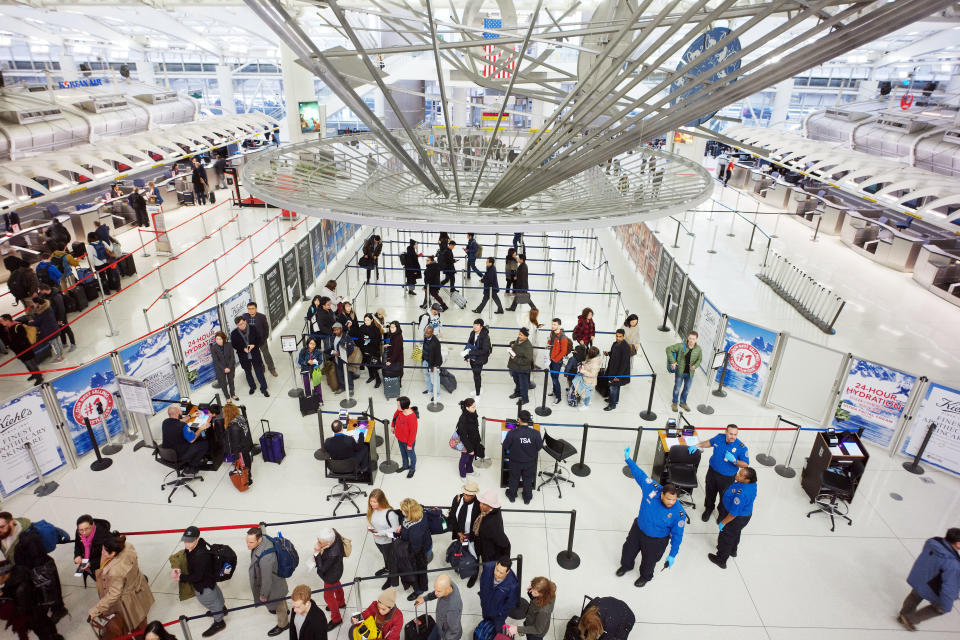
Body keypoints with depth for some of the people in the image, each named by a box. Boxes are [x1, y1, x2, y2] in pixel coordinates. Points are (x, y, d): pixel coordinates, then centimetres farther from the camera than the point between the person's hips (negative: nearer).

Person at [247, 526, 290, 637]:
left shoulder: (265, 558, -46)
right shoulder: (263, 538, -23)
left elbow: (266, 579, -33)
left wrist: (263, 595, -16)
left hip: (274, 583, -8)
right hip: (276, 574, 8)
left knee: (278, 604, 24)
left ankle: (283, 624, 54)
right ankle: (284, 610, 68)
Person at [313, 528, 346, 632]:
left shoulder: (332, 554, -47)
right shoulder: (333, 533, -31)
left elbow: (322, 568, -33)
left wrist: (317, 553, -40)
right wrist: (318, 555, -12)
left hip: (331, 576, -7)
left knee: (328, 597, 18)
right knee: (336, 586, 34)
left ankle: (336, 619, 44)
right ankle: (341, 603, 64)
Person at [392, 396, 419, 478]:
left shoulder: (412, 417, -39)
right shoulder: (400, 411, -19)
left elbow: (413, 432, -28)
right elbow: (395, 415, 7)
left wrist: (410, 444, -18)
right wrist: (392, 425, 14)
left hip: (408, 441, -6)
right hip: (400, 438, 7)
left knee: (410, 454, 21)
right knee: (403, 453, 30)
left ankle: (412, 469, 47)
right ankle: (405, 466, 56)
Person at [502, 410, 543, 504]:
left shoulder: (512, 432, -29)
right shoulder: (535, 433, -26)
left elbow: (505, 446, -16)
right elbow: (540, 447, -12)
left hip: (515, 461, -1)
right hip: (530, 462, 1)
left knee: (514, 478, 26)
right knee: (528, 479, 25)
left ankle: (512, 495, 48)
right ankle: (527, 498, 45)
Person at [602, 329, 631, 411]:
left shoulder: (626, 347, -25)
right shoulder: (615, 344, -2)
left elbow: (624, 363, -23)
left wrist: (618, 375, -21)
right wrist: (608, 353, -7)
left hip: (619, 371, -7)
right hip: (613, 368, 7)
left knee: (613, 387, 4)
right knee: (616, 386, 25)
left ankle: (612, 404, 20)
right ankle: (615, 399, 44)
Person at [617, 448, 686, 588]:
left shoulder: (679, 513, -32)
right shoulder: (652, 489, -29)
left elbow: (677, 535, -20)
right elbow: (640, 474, -15)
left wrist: (672, 555, -13)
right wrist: (628, 460, -16)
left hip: (656, 541, -3)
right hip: (638, 529, 3)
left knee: (649, 561, 22)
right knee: (628, 550, 27)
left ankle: (645, 576, 57)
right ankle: (626, 566, 61)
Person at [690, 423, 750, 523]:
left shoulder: (741, 447, -23)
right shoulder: (719, 437, -11)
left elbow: (745, 464, -17)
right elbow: (709, 442, 11)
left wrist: (734, 460, -33)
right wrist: (698, 446, 1)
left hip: (727, 477, -3)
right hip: (713, 472, 3)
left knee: (725, 497, 16)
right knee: (710, 492, 21)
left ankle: (722, 514, 45)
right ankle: (708, 509, 49)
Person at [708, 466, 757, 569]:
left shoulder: (741, 494, -43)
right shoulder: (752, 484, -19)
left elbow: (733, 513, -32)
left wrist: (723, 523, -20)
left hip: (737, 518, -8)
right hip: (746, 514, 8)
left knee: (725, 538, 16)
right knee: (735, 534, 34)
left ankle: (721, 560, 38)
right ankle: (733, 551, 60)